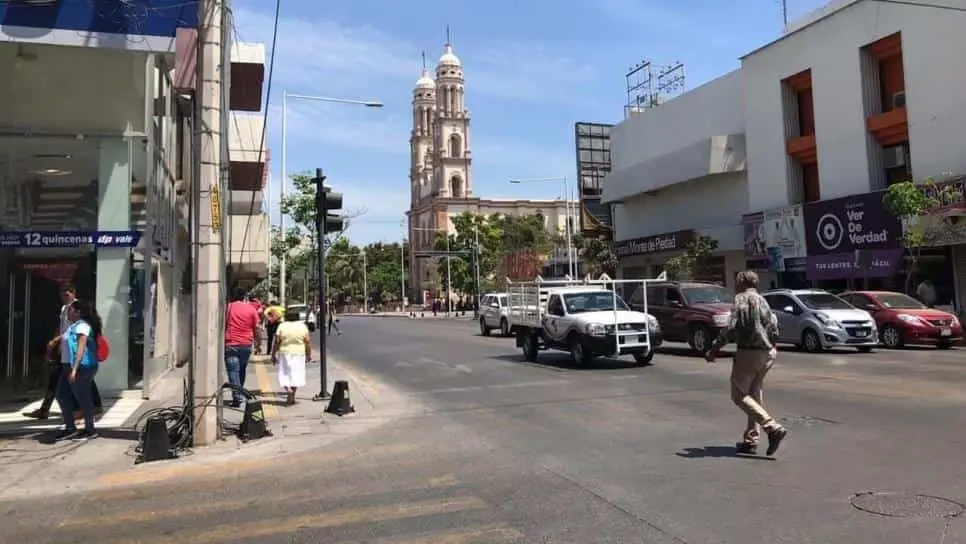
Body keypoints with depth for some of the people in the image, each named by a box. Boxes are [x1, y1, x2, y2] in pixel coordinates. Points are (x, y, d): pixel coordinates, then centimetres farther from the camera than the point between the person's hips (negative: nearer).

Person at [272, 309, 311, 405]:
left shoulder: (282, 326, -2)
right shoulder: (303, 326, 1)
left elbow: (277, 342, -3)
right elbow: (307, 341, -1)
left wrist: (273, 355, 4)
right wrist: (309, 354, 7)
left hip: (284, 353, -1)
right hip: (299, 354, 1)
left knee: (284, 373, 10)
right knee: (296, 374, 8)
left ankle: (287, 388, -15)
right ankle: (292, 397, 10)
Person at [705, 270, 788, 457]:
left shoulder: (741, 299, -7)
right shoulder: (762, 300, 17)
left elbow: (732, 327, -17)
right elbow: (774, 327, 17)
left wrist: (714, 348, -13)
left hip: (749, 352, -8)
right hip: (767, 354, 8)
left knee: (739, 395, -4)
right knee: (754, 395, 14)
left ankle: (773, 428, -17)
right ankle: (750, 441, 14)